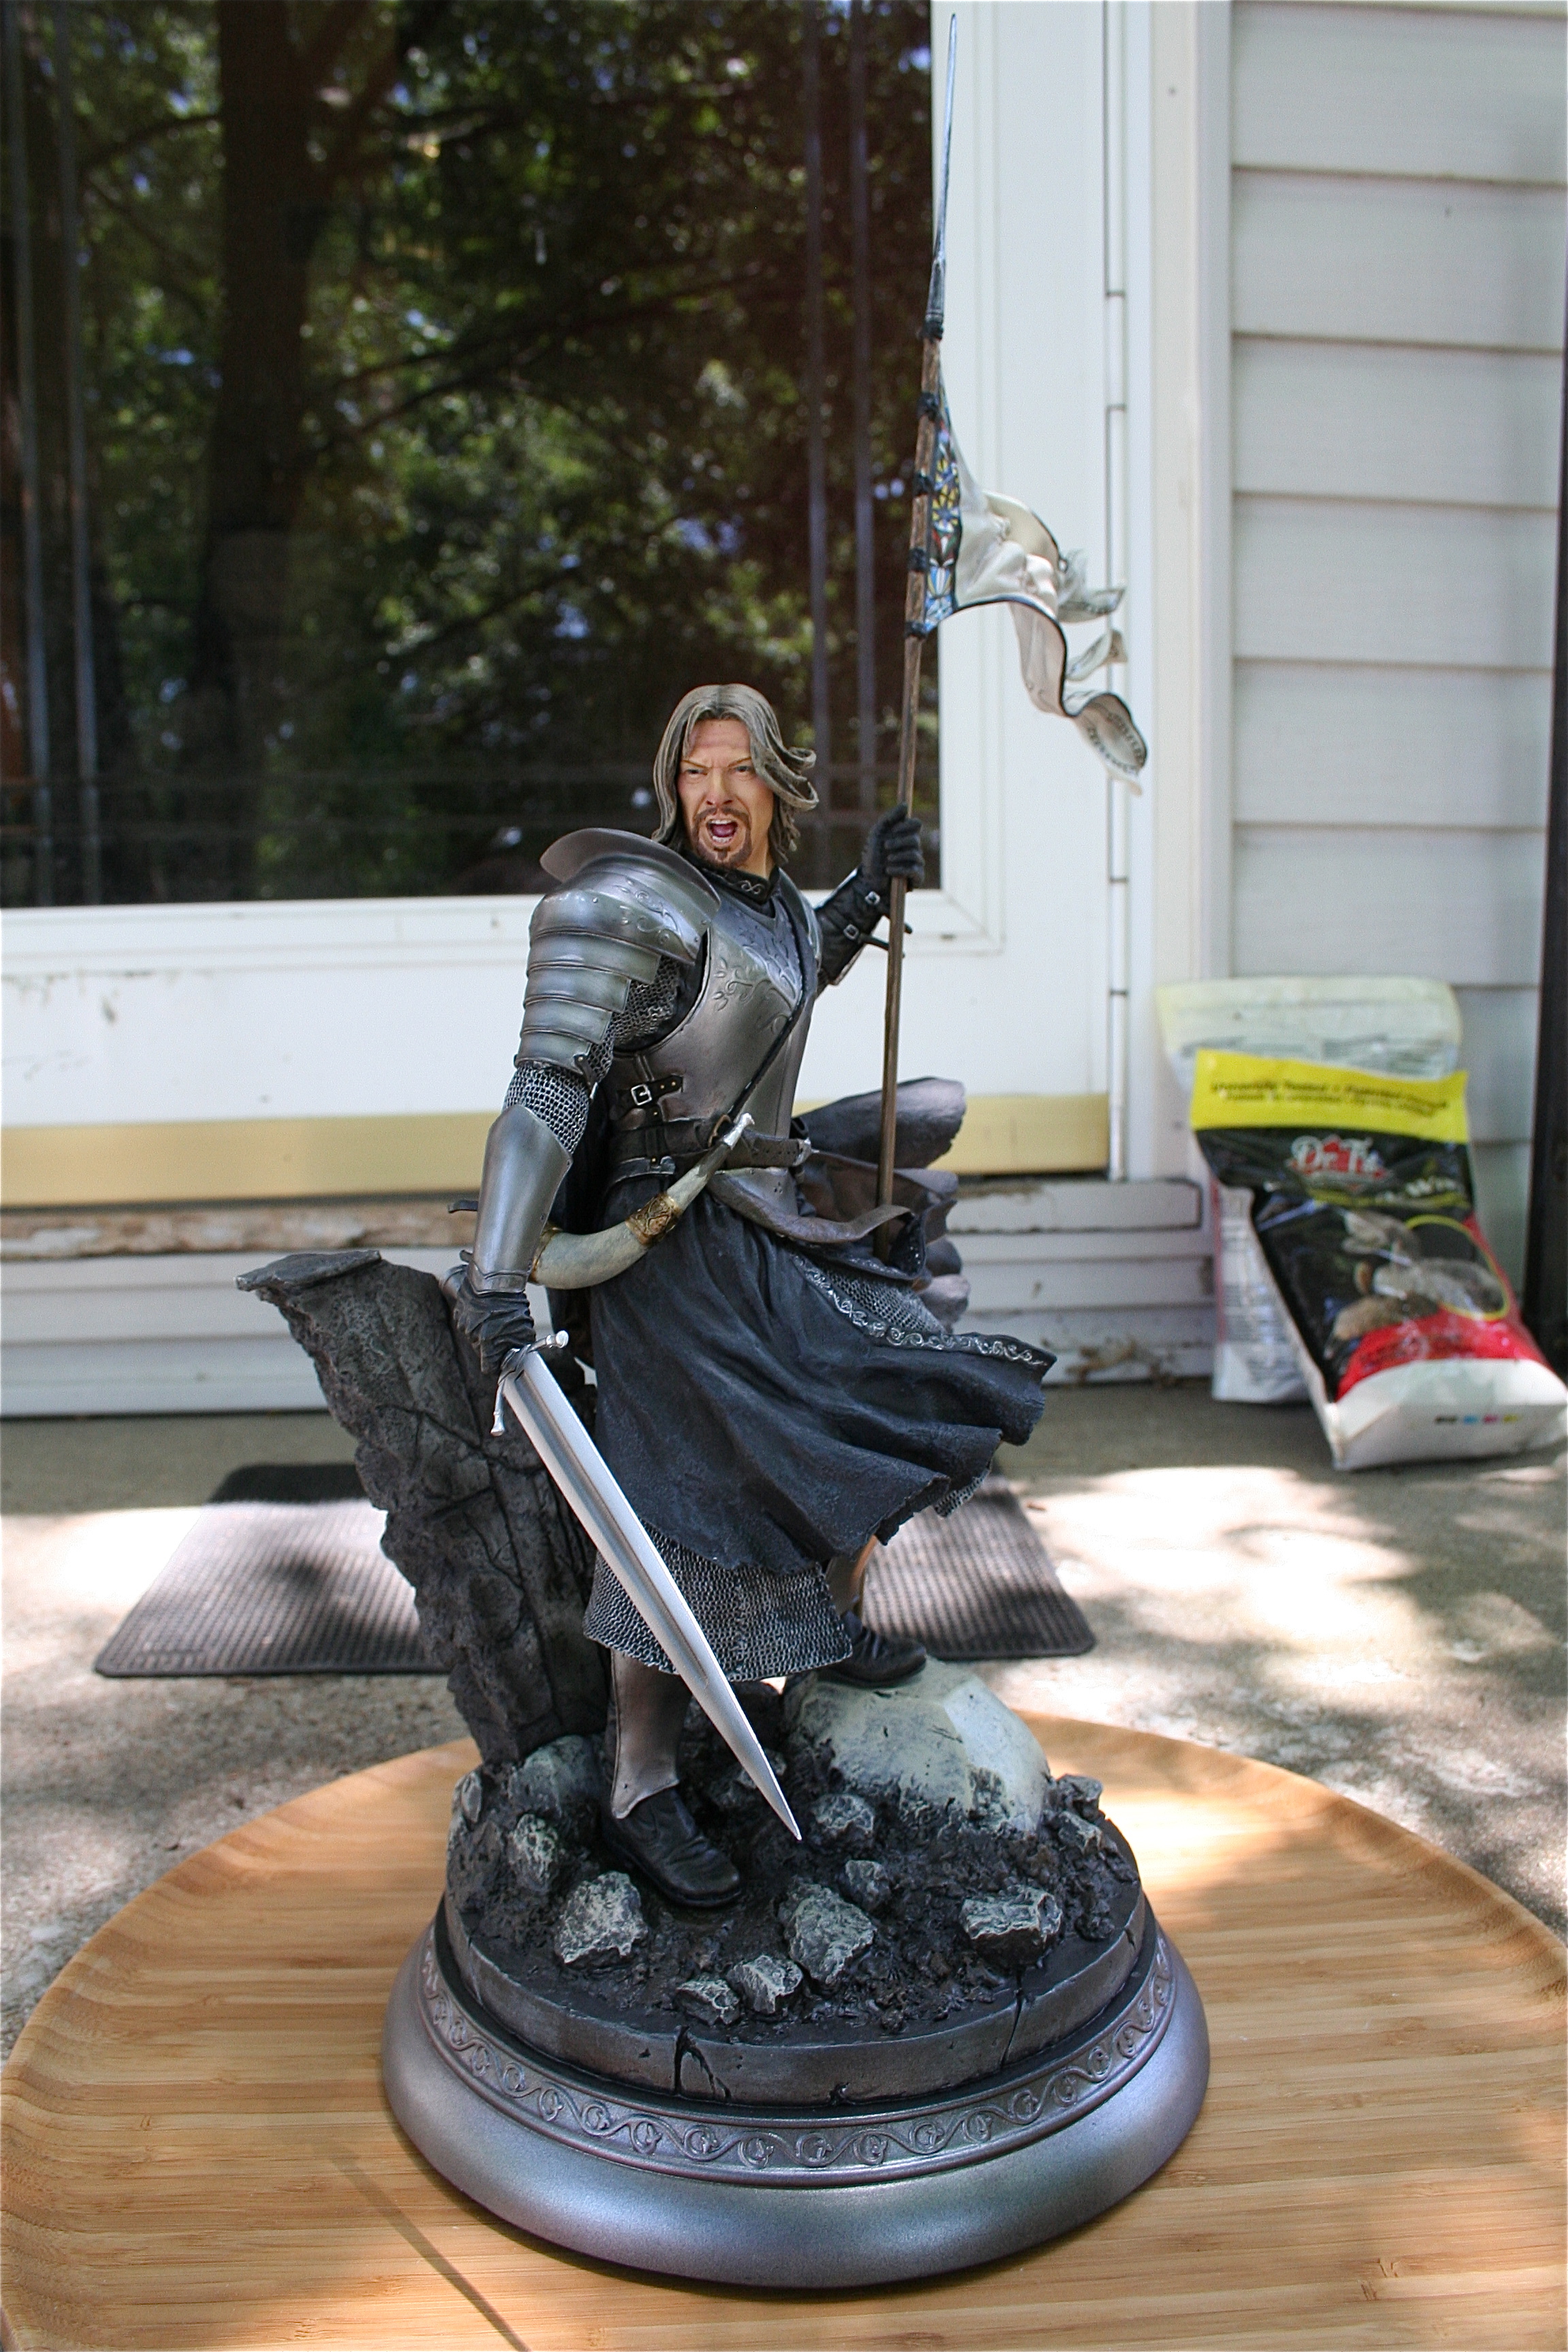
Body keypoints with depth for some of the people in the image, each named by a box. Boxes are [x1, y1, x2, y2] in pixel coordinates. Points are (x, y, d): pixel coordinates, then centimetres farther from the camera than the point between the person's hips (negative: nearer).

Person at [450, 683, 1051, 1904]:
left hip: (774, 1220, 9)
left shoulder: (765, 894, 7)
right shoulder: (630, 907, -19)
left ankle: (838, 1626, 42)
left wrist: (869, 892, 18)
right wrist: (496, 1274, -33)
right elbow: (548, 1086, -26)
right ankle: (642, 1793, 5)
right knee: (689, 1507, -9)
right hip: (676, 1242, -9)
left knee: (878, 1397, 20)